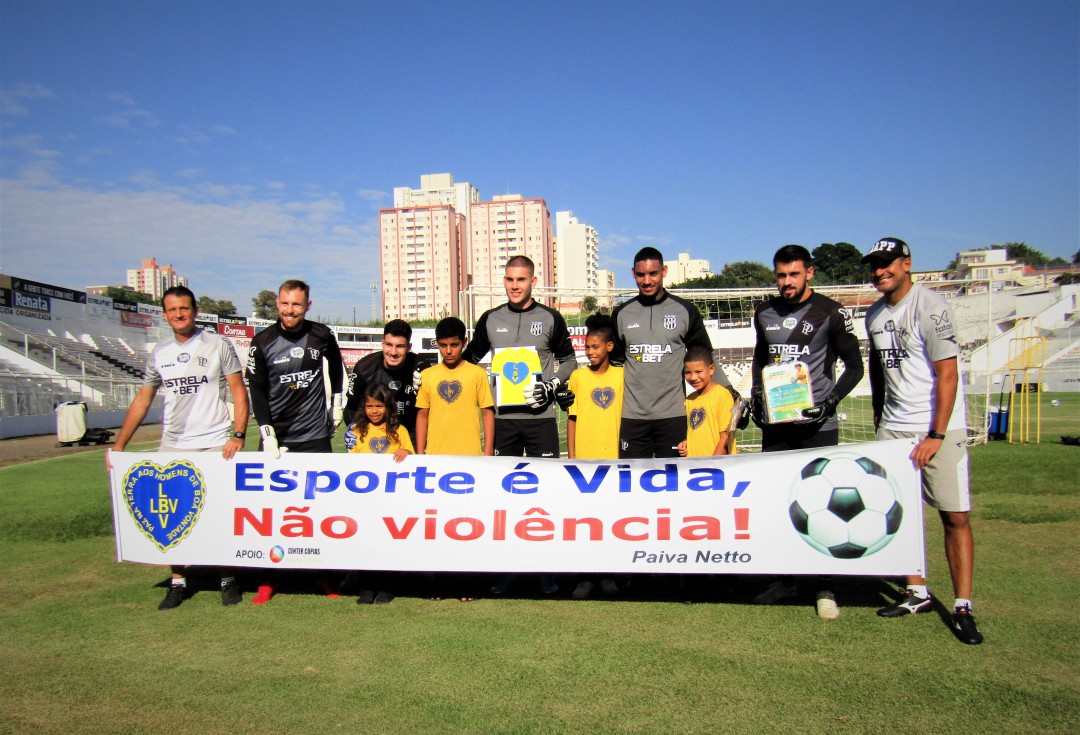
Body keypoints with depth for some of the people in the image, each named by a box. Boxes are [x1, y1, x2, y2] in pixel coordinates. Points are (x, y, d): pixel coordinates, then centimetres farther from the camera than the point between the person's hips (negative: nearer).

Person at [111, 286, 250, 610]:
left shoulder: (218, 346, -1)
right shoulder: (159, 353, 11)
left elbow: (239, 392, -3)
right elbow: (143, 400, 16)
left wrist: (238, 435, -14)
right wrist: (119, 444, 10)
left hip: (216, 445, -4)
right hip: (172, 447, 4)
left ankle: (228, 579, 17)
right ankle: (178, 582, 20)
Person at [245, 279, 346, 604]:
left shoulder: (321, 335, -1)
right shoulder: (263, 342, -4)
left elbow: (336, 364, 20)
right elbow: (257, 390, -1)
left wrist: (337, 401, 16)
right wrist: (267, 432, -10)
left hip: (316, 435, 1)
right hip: (276, 437, 0)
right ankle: (268, 578, 12)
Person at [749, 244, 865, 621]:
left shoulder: (830, 313, -5)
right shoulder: (765, 313, 9)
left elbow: (854, 366, -1)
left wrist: (831, 401, -14)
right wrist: (756, 395, 10)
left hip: (817, 424, -5)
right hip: (775, 422, 5)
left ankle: (825, 587, 12)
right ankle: (785, 578, 23)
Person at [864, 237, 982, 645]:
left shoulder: (931, 307, -11)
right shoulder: (874, 315, 11)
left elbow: (947, 375, -15)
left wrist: (936, 436, -17)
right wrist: (879, 417, 22)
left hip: (939, 426, -6)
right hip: (894, 427, 6)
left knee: (955, 516, -4)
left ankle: (962, 607, 5)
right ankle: (917, 593, 20)